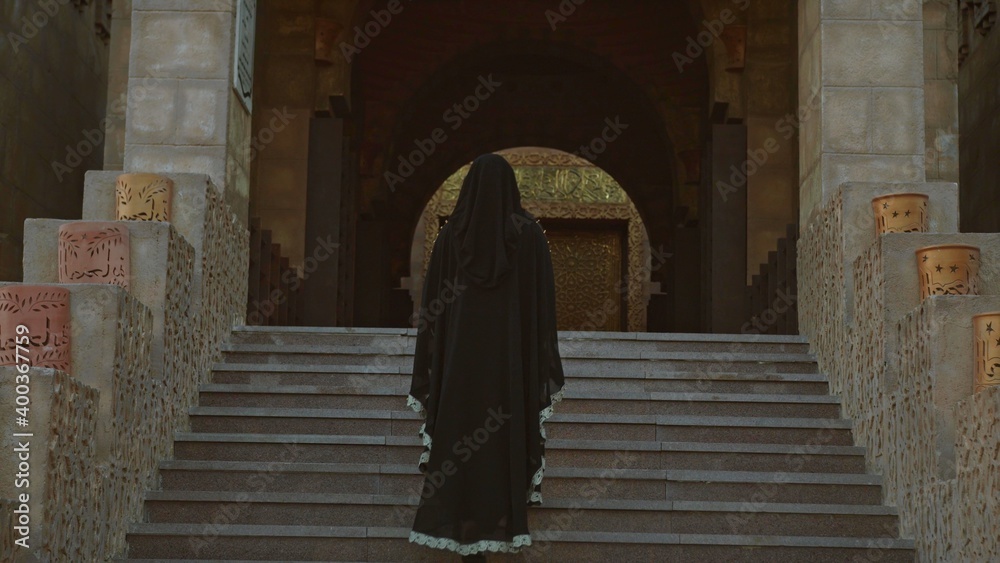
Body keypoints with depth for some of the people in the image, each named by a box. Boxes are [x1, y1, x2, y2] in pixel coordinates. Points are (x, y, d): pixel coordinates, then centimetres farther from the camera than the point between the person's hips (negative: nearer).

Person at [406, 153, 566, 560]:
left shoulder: (451, 235, 1)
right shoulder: (529, 233, -1)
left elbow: (432, 304, 1)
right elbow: (544, 302, -2)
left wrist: (428, 372, 7)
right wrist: (547, 369, 3)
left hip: (461, 357, 1)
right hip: (512, 356, 0)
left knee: (460, 442, 3)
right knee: (504, 441, 5)